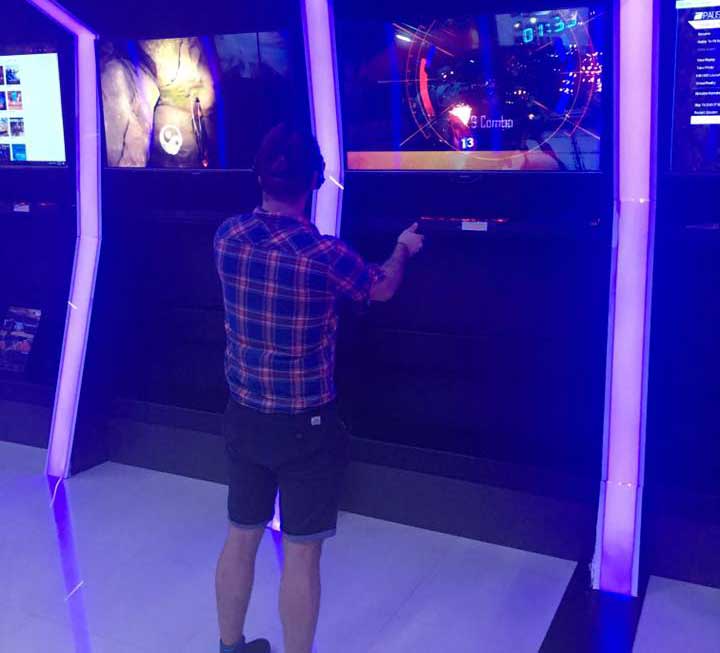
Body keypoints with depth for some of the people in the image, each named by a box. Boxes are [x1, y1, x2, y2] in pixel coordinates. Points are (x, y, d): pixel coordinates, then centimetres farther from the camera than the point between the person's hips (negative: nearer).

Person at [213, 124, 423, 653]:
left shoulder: (228, 236, -6)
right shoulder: (324, 254, -20)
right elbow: (382, 288, 1)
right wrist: (404, 249, 23)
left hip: (244, 416, 6)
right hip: (306, 426, -5)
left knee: (241, 537, 20)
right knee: (301, 552, 9)